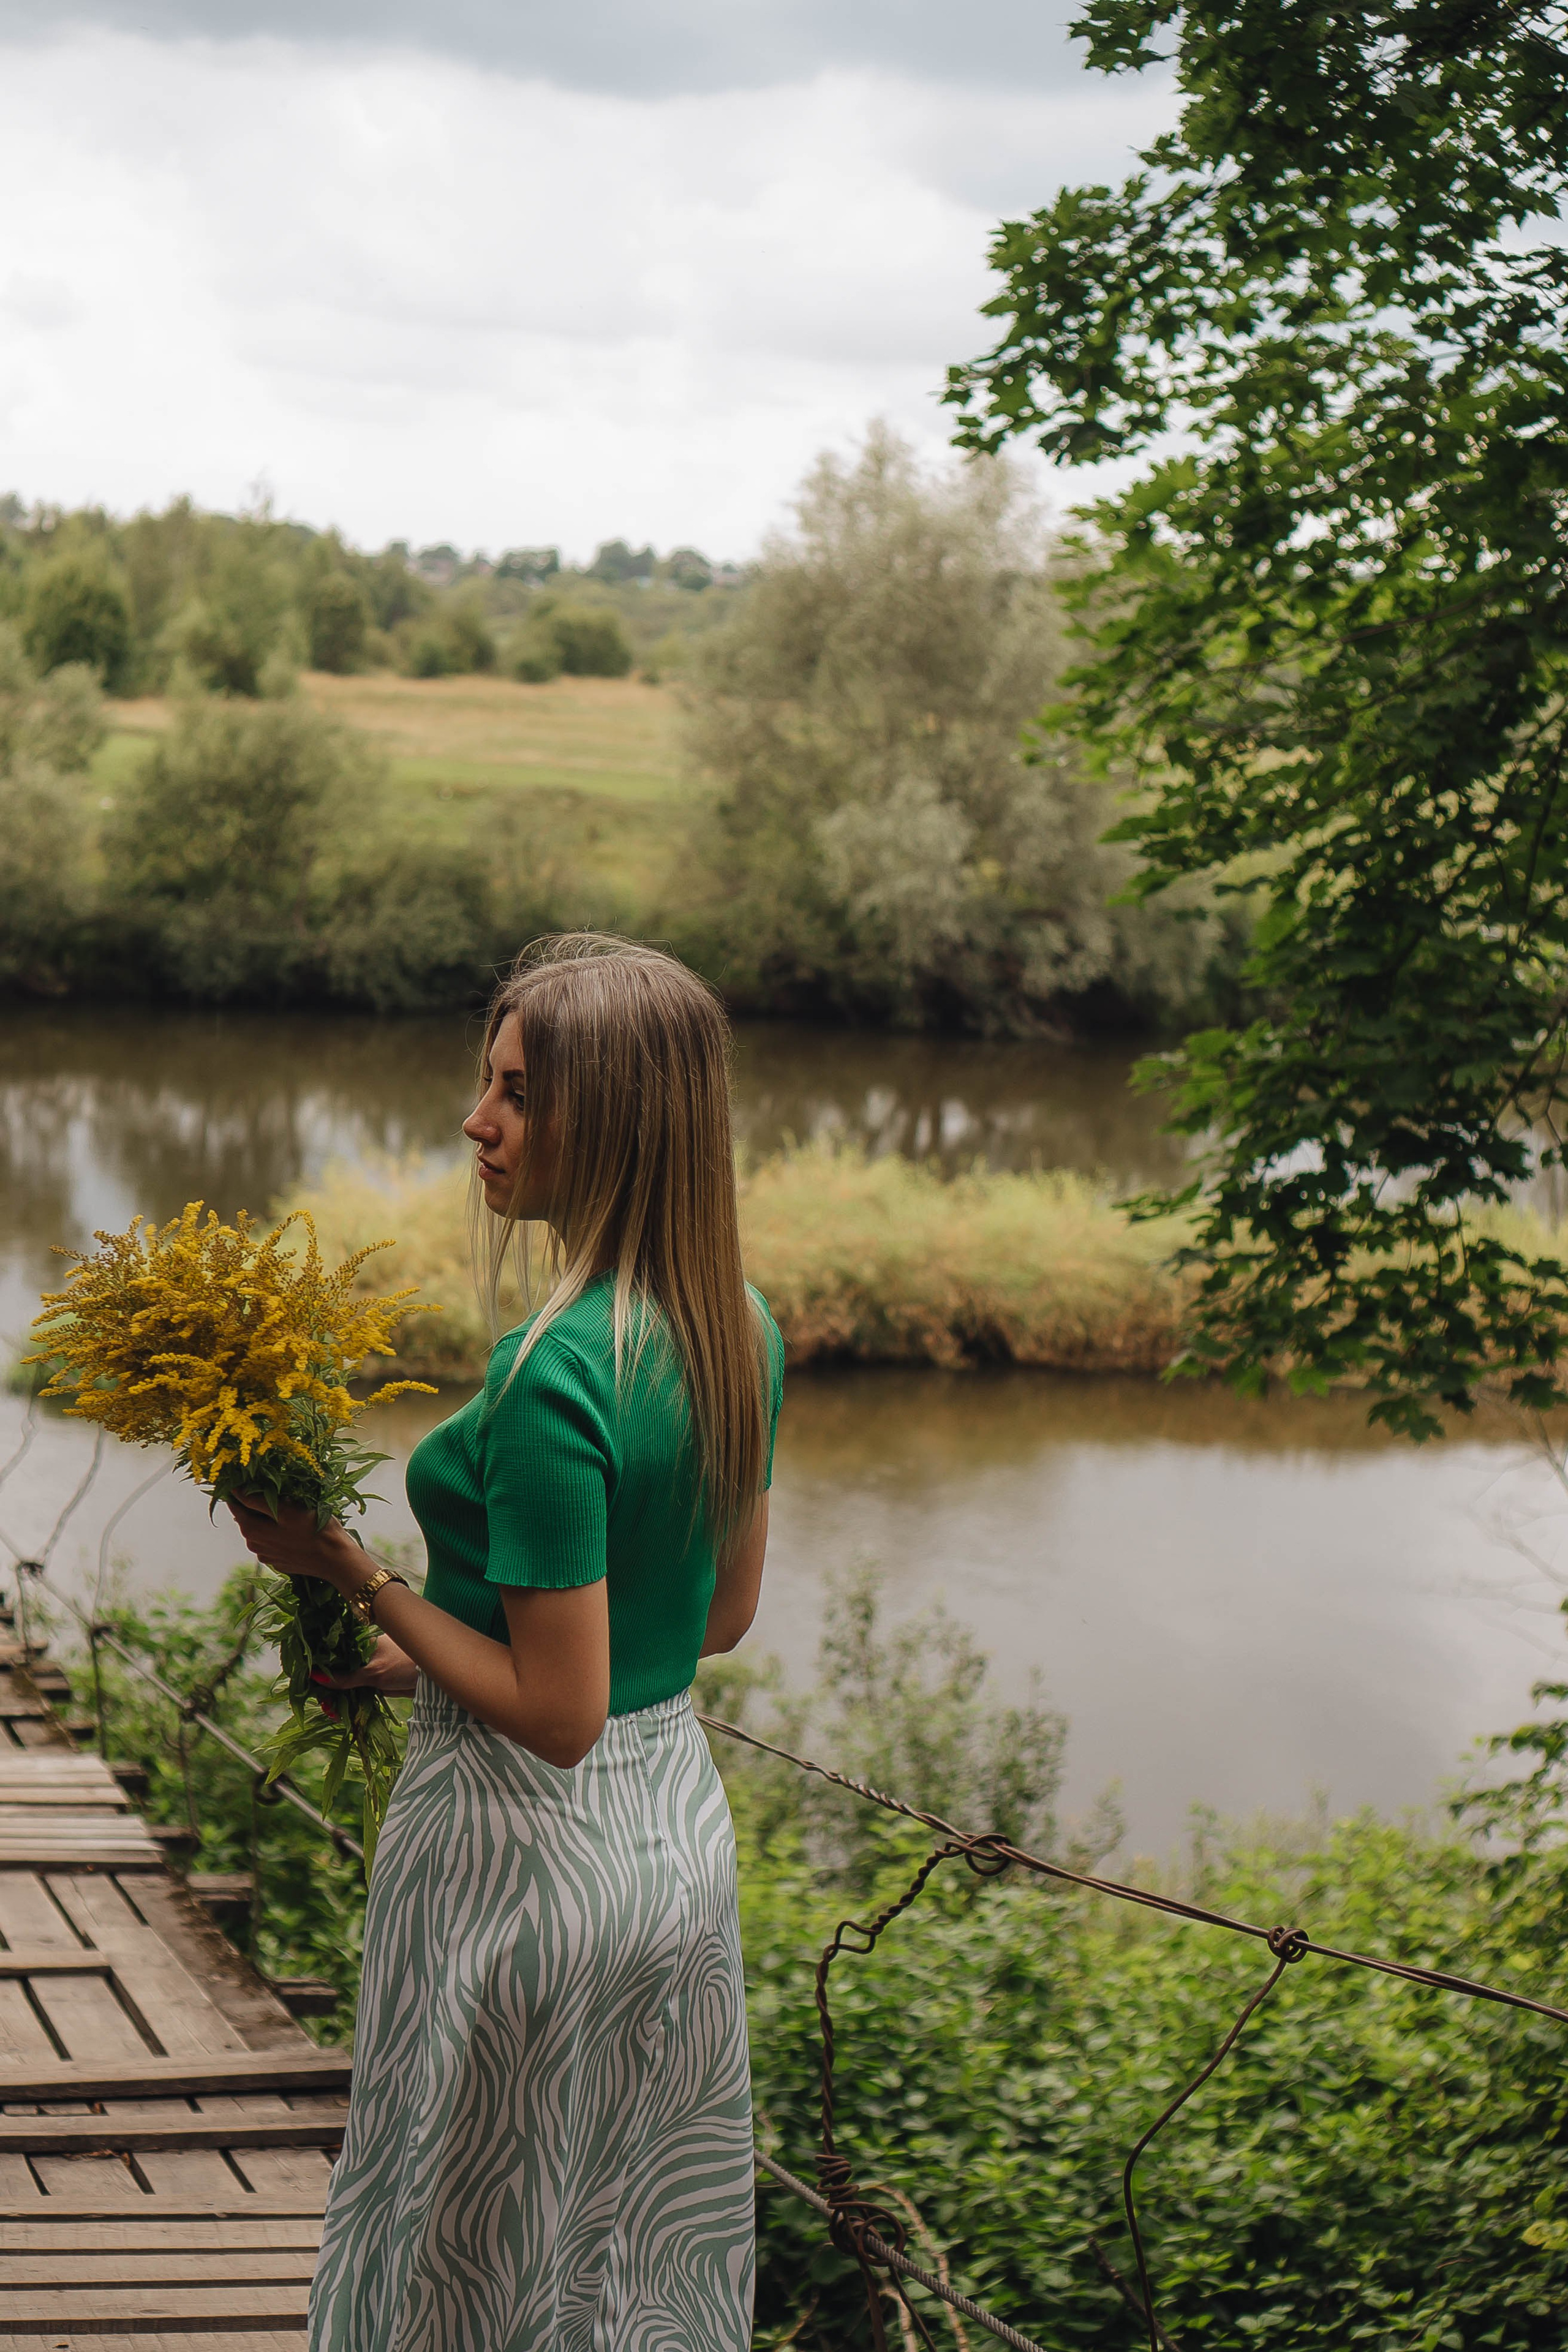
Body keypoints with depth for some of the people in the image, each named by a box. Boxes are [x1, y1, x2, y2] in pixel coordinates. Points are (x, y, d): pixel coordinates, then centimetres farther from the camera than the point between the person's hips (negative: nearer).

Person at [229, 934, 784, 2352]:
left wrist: (357, 1578, -15)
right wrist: (431, 1650, 14)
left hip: (531, 1848, -8)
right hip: (682, 1815, 8)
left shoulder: (555, 1378, -27)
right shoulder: (742, 1330, -2)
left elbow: (556, 1713, -24)